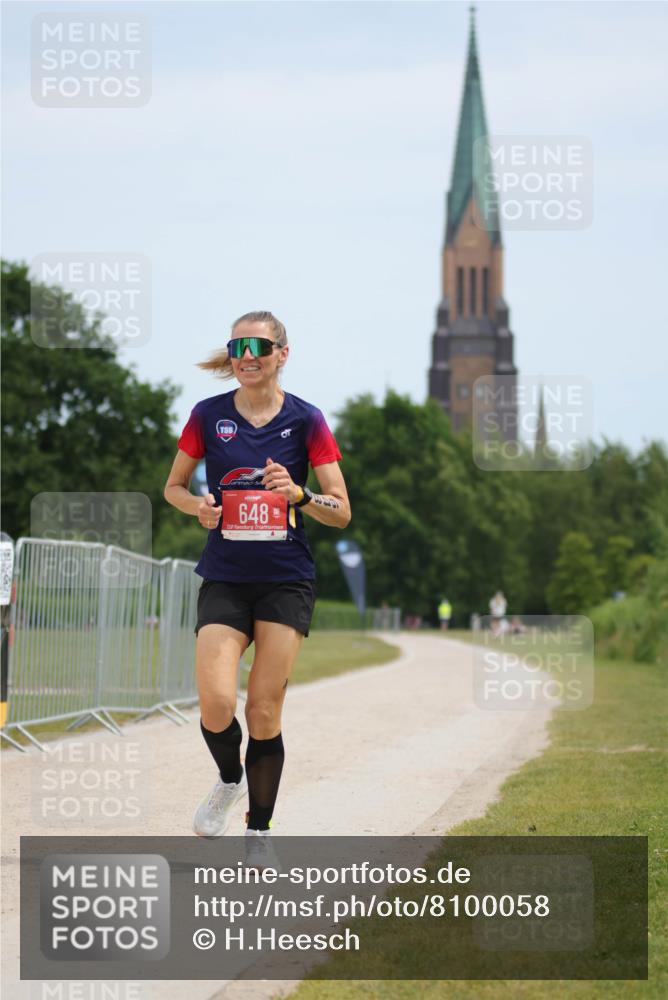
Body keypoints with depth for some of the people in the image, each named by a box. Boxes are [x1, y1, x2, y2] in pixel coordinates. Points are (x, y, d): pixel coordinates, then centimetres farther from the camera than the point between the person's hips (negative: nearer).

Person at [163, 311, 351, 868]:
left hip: (286, 581, -1)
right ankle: (230, 780, 18)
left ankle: (259, 833, 12)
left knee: (265, 711, -3)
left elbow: (342, 513, -2)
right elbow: (173, 487, 14)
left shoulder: (305, 420, -2)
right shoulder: (209, 416, 1)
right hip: (224, 581, 1)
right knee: (216, 705, -15)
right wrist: (198, 506, -8)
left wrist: (298, 494, -21)